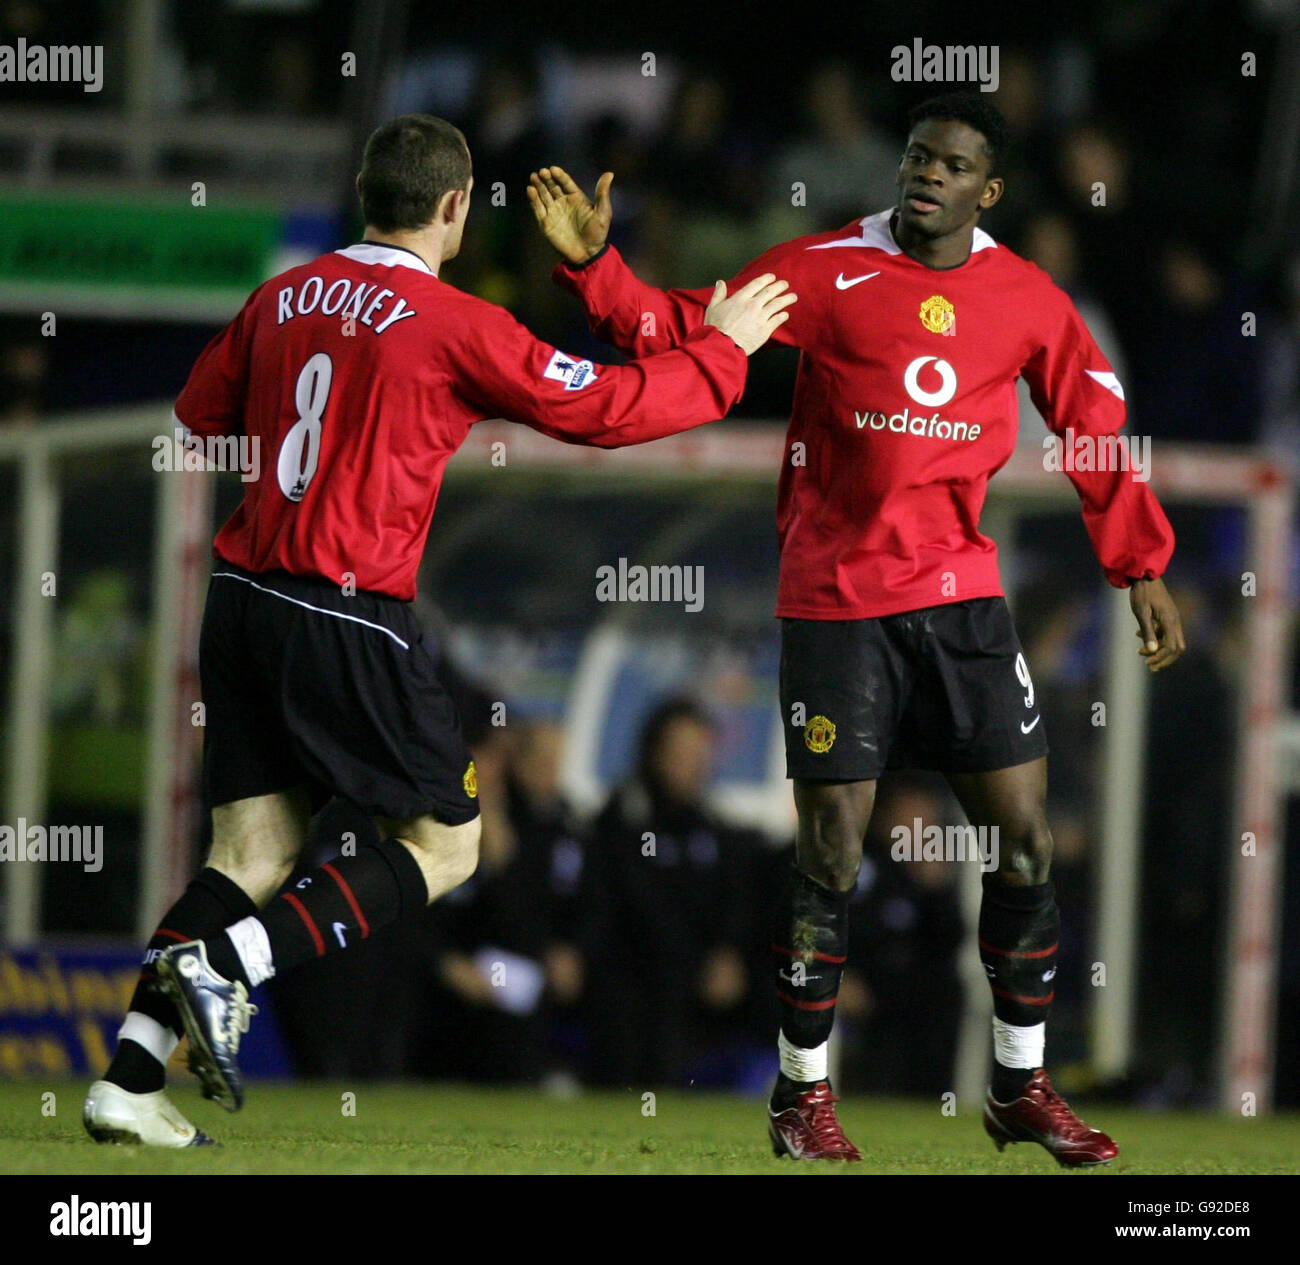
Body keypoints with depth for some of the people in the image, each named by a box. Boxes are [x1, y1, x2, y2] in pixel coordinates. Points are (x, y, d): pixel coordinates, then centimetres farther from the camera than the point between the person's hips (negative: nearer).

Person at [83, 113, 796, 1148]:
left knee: (252, 851, 9)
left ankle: (129, 1080, -2)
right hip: (349, 619, -7)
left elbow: (201, 413, 23)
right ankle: (228, 963, -11)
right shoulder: (454, 324, -9)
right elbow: (603, 409, -5)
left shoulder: (286, 297, 9)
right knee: (445, 845, 6)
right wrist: (723, 350, 9)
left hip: (243, 595, 7)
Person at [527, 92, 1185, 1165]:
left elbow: (1095, 432, 14)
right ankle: (803, 1093, 13)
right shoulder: (827, 270, -4)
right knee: (831, 856, -3)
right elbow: (683, 331, -5)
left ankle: (1021, 1088, 17)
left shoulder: (1026, 299, 4)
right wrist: (595, 266, -20)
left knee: (1025, 840, 1)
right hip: (836, 603, -3)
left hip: (962, 599, 3)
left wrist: (1142, 568, 14)